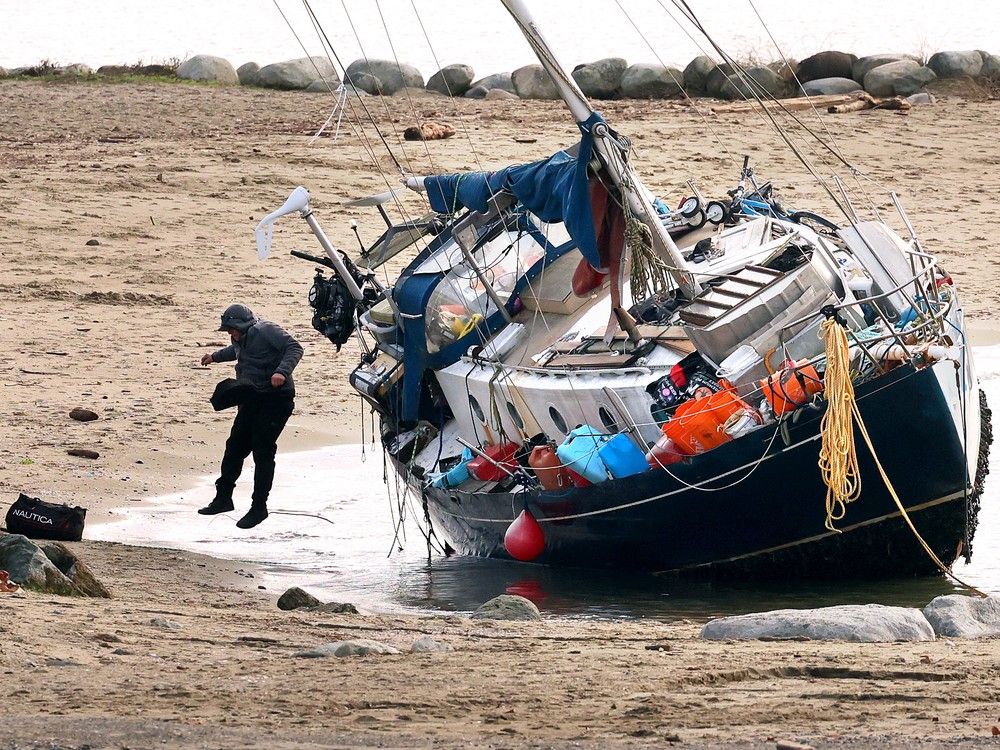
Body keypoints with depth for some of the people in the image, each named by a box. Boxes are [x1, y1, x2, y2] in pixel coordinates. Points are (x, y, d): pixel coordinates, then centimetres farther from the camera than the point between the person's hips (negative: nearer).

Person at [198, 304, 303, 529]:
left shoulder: (267, 331, -16)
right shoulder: (243, 339, 11)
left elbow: (294, 348, -24)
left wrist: (282, 372, -38)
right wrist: (216, 356, 49)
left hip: (275, 399, -9)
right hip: (252, 399, 9)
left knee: (263, 452, -10)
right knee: (235, 447, 9)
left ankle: (259, 507, -3)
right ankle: (223, 498, 21)